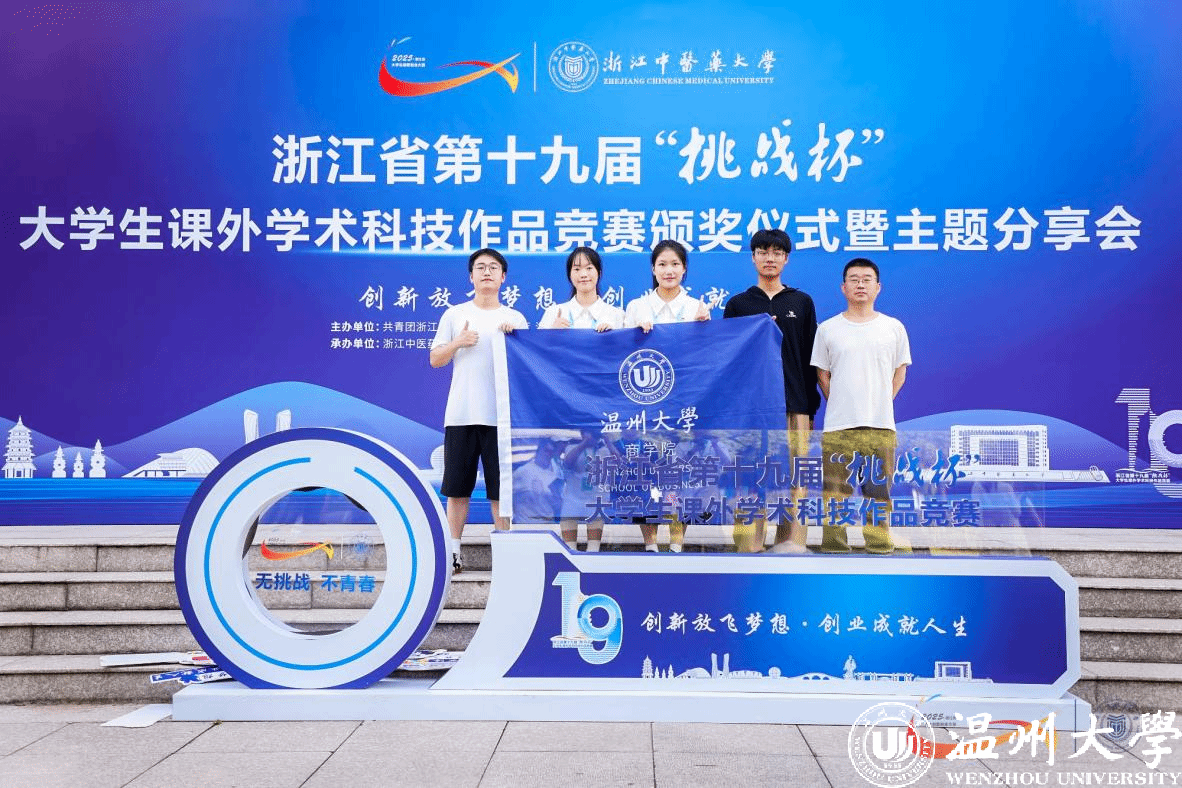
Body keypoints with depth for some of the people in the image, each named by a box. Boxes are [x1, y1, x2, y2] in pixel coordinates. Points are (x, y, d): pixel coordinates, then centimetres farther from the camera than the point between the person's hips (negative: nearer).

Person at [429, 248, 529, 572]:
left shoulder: (516, 319, 9)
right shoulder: (454, 314, 9)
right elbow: (435, 360, 9)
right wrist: (458, 342, -9)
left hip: (501, 414, 0)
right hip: (460, 414, 1)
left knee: (501, 488, 2)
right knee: (457, 487, 6)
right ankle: (454, 549, 15)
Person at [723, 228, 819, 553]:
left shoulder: (802, 302, 12)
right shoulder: (738, 304, 11)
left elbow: (810, 358, 11)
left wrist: (811, 407, 6)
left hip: (793, 405, 1)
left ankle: (790, 543, 5)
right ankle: (748, 546, 1)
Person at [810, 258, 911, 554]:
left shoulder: (894, 328, 7)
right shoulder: (827, 329, 5)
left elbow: (899, 374, 15)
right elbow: (822, 375, 11)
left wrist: (880, 404, 8)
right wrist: (842, 406, 6)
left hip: (881, 426, 1)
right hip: (838, 426, -1)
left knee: (878, 490, 4)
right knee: (835, 491, 0)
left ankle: (880, 547, 13)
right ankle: (833, 547, 7)